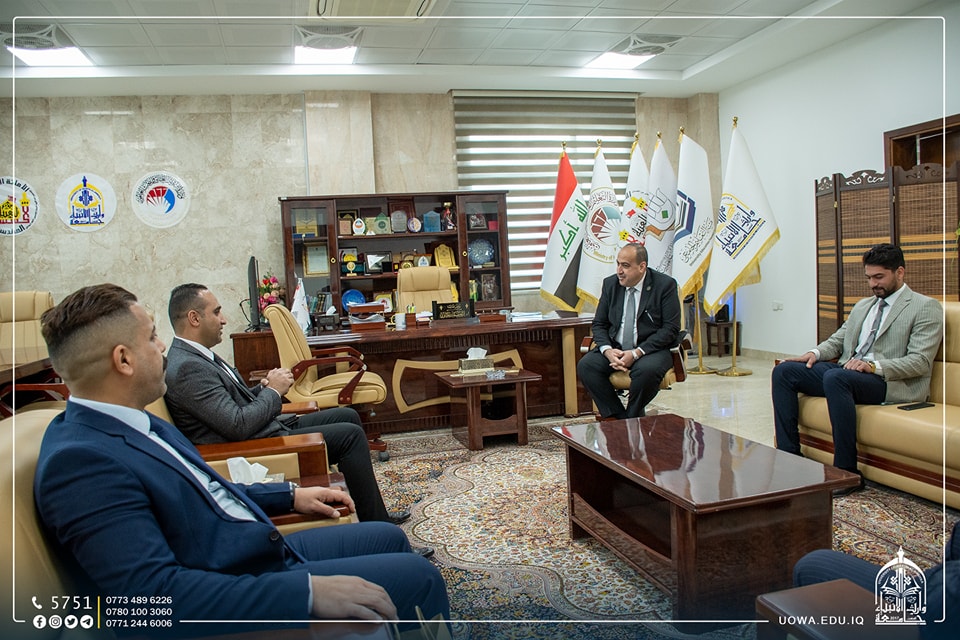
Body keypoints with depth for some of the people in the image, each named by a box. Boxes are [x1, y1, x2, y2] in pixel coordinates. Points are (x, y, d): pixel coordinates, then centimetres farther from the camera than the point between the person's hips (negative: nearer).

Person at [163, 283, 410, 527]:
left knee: (348, 416, 12)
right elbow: (239, 426, -26)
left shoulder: (196, 356, 10)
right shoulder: (187, 368, -22)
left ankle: (373, 513, 18)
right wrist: (273, 391, -12)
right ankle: (376, 524, 2)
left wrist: (263, 387, -1)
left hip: (269, 429, 11)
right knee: (351, 435, -12)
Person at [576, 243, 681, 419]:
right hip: (615, 349, 4)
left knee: (646, 370, -36)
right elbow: (599, 324, 9)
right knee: (585, 365, -21)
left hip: (652, 349, -4)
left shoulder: (665, 285, -6)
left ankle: (633, 418, -9)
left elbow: (671, 329, -11)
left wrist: (636, 353, -21)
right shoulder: (610, 284, 6)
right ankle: (619, 418, -12)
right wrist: (608, 351, -13)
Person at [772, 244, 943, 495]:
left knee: (835, 377, -38)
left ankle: (847, 472, -29)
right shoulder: (863, 306, 24)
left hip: (892, 382, -7)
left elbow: (920, 361, -10)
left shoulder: (926, 308, 1)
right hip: (847, 373, 8)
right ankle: (788, 455, -11)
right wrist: (815, 353, 0)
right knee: (784, 371, -10)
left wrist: (874, 366, -25)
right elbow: (837, 340, 23)